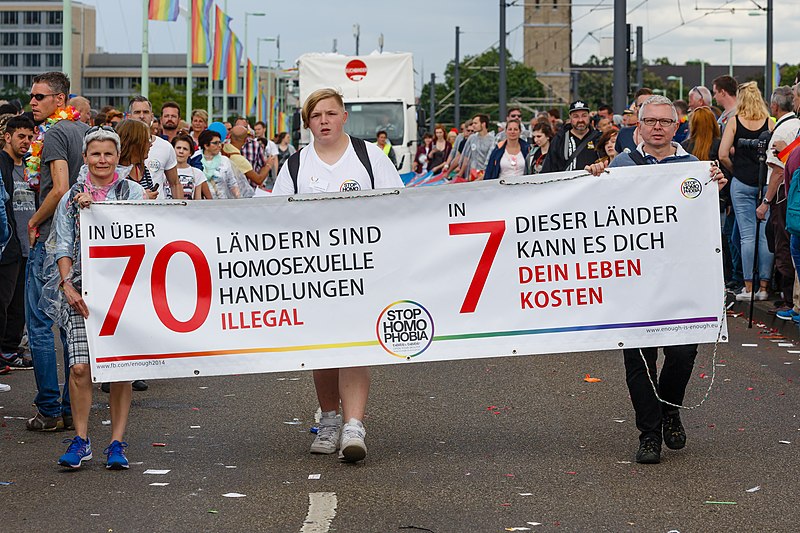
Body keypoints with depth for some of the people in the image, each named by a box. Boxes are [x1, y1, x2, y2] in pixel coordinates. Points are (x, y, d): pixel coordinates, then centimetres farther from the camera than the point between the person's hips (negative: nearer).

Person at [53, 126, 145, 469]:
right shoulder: (71, 198, 13)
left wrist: (97, 208, -15)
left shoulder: (132, 192, 7)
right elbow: (63, 246, 9)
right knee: (80, 367, -8)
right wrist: (68, 286, -5)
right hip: (82, 290, 1)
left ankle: (117, 443, 6)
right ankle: (81, 441, 4)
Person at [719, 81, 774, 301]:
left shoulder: (734, 121, -3)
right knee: (766, 235, 4)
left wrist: (736, 170, 9)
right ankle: (764, 287, 6)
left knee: (747, 236, 1)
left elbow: (723, 155, -7)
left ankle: (748, 287, 1)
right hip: (766, 182, 1)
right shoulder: (769, 122, 0)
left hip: (742, 183, -1)